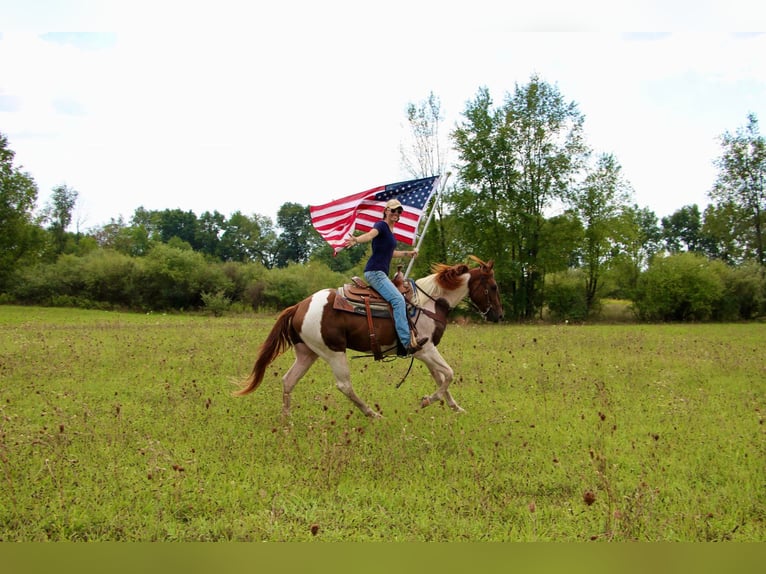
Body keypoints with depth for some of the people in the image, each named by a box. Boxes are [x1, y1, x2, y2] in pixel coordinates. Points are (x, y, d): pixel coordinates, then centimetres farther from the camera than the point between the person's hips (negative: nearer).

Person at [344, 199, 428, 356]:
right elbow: (370, 234, -31)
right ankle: (408, 343, -32)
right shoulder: (381, 225, -8)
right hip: (374, 272, -10)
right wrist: (356, 240, -51)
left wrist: (408, 253, 41)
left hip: (382, 274, 10)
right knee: (398, 300, -24)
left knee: (401, 301, 16)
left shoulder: (391, 230, 18)